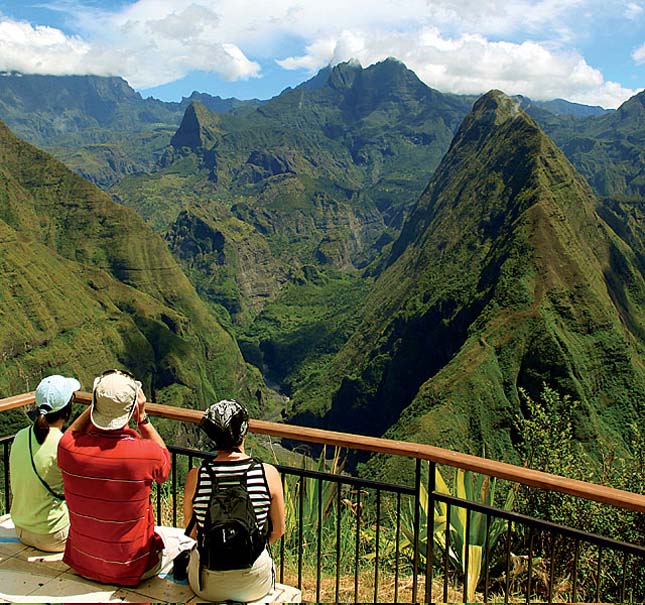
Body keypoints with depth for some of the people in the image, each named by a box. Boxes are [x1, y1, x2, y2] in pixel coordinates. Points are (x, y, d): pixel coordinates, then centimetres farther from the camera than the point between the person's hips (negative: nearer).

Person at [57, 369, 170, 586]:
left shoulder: (69, 448, -21)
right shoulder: (146, 453, -30)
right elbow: (165, 459, -3)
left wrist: (92, 406, -3)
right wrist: (142, 417, -8)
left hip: (81, 563, 4)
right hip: (132, 570, -4)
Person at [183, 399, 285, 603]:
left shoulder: (196, 477, -16)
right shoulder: (269, 474, -16)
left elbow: (191, 531, 0)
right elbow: (278, 531, -3)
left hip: (207, 586, 0)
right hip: (255, 585, 0)